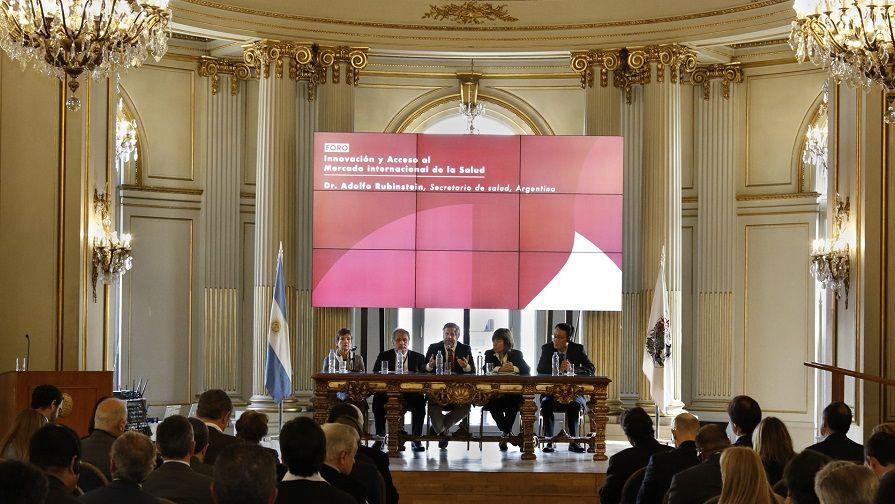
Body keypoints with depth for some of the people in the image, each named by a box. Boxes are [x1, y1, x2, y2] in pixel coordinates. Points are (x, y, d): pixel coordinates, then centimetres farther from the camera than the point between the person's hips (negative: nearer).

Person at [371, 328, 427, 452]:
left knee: (420, 400, -32)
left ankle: (416, 439, -21)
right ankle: (380, 437, -18)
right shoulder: (384, 356, 10)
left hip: (410, 396, 0)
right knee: (377, 399, -31)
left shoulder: (419, 357, 11)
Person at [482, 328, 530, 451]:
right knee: (493, 404, -32)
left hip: (512, 394, -1)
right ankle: (508, 432, -17)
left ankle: (505, 433, -17)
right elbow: (485, 369, -8)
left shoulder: (516, 354, 9)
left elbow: (527, 369, -6)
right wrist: (500, 369, -25)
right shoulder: (489, 354, 11)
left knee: (514, 403, -33)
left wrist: (513, 368, -24)